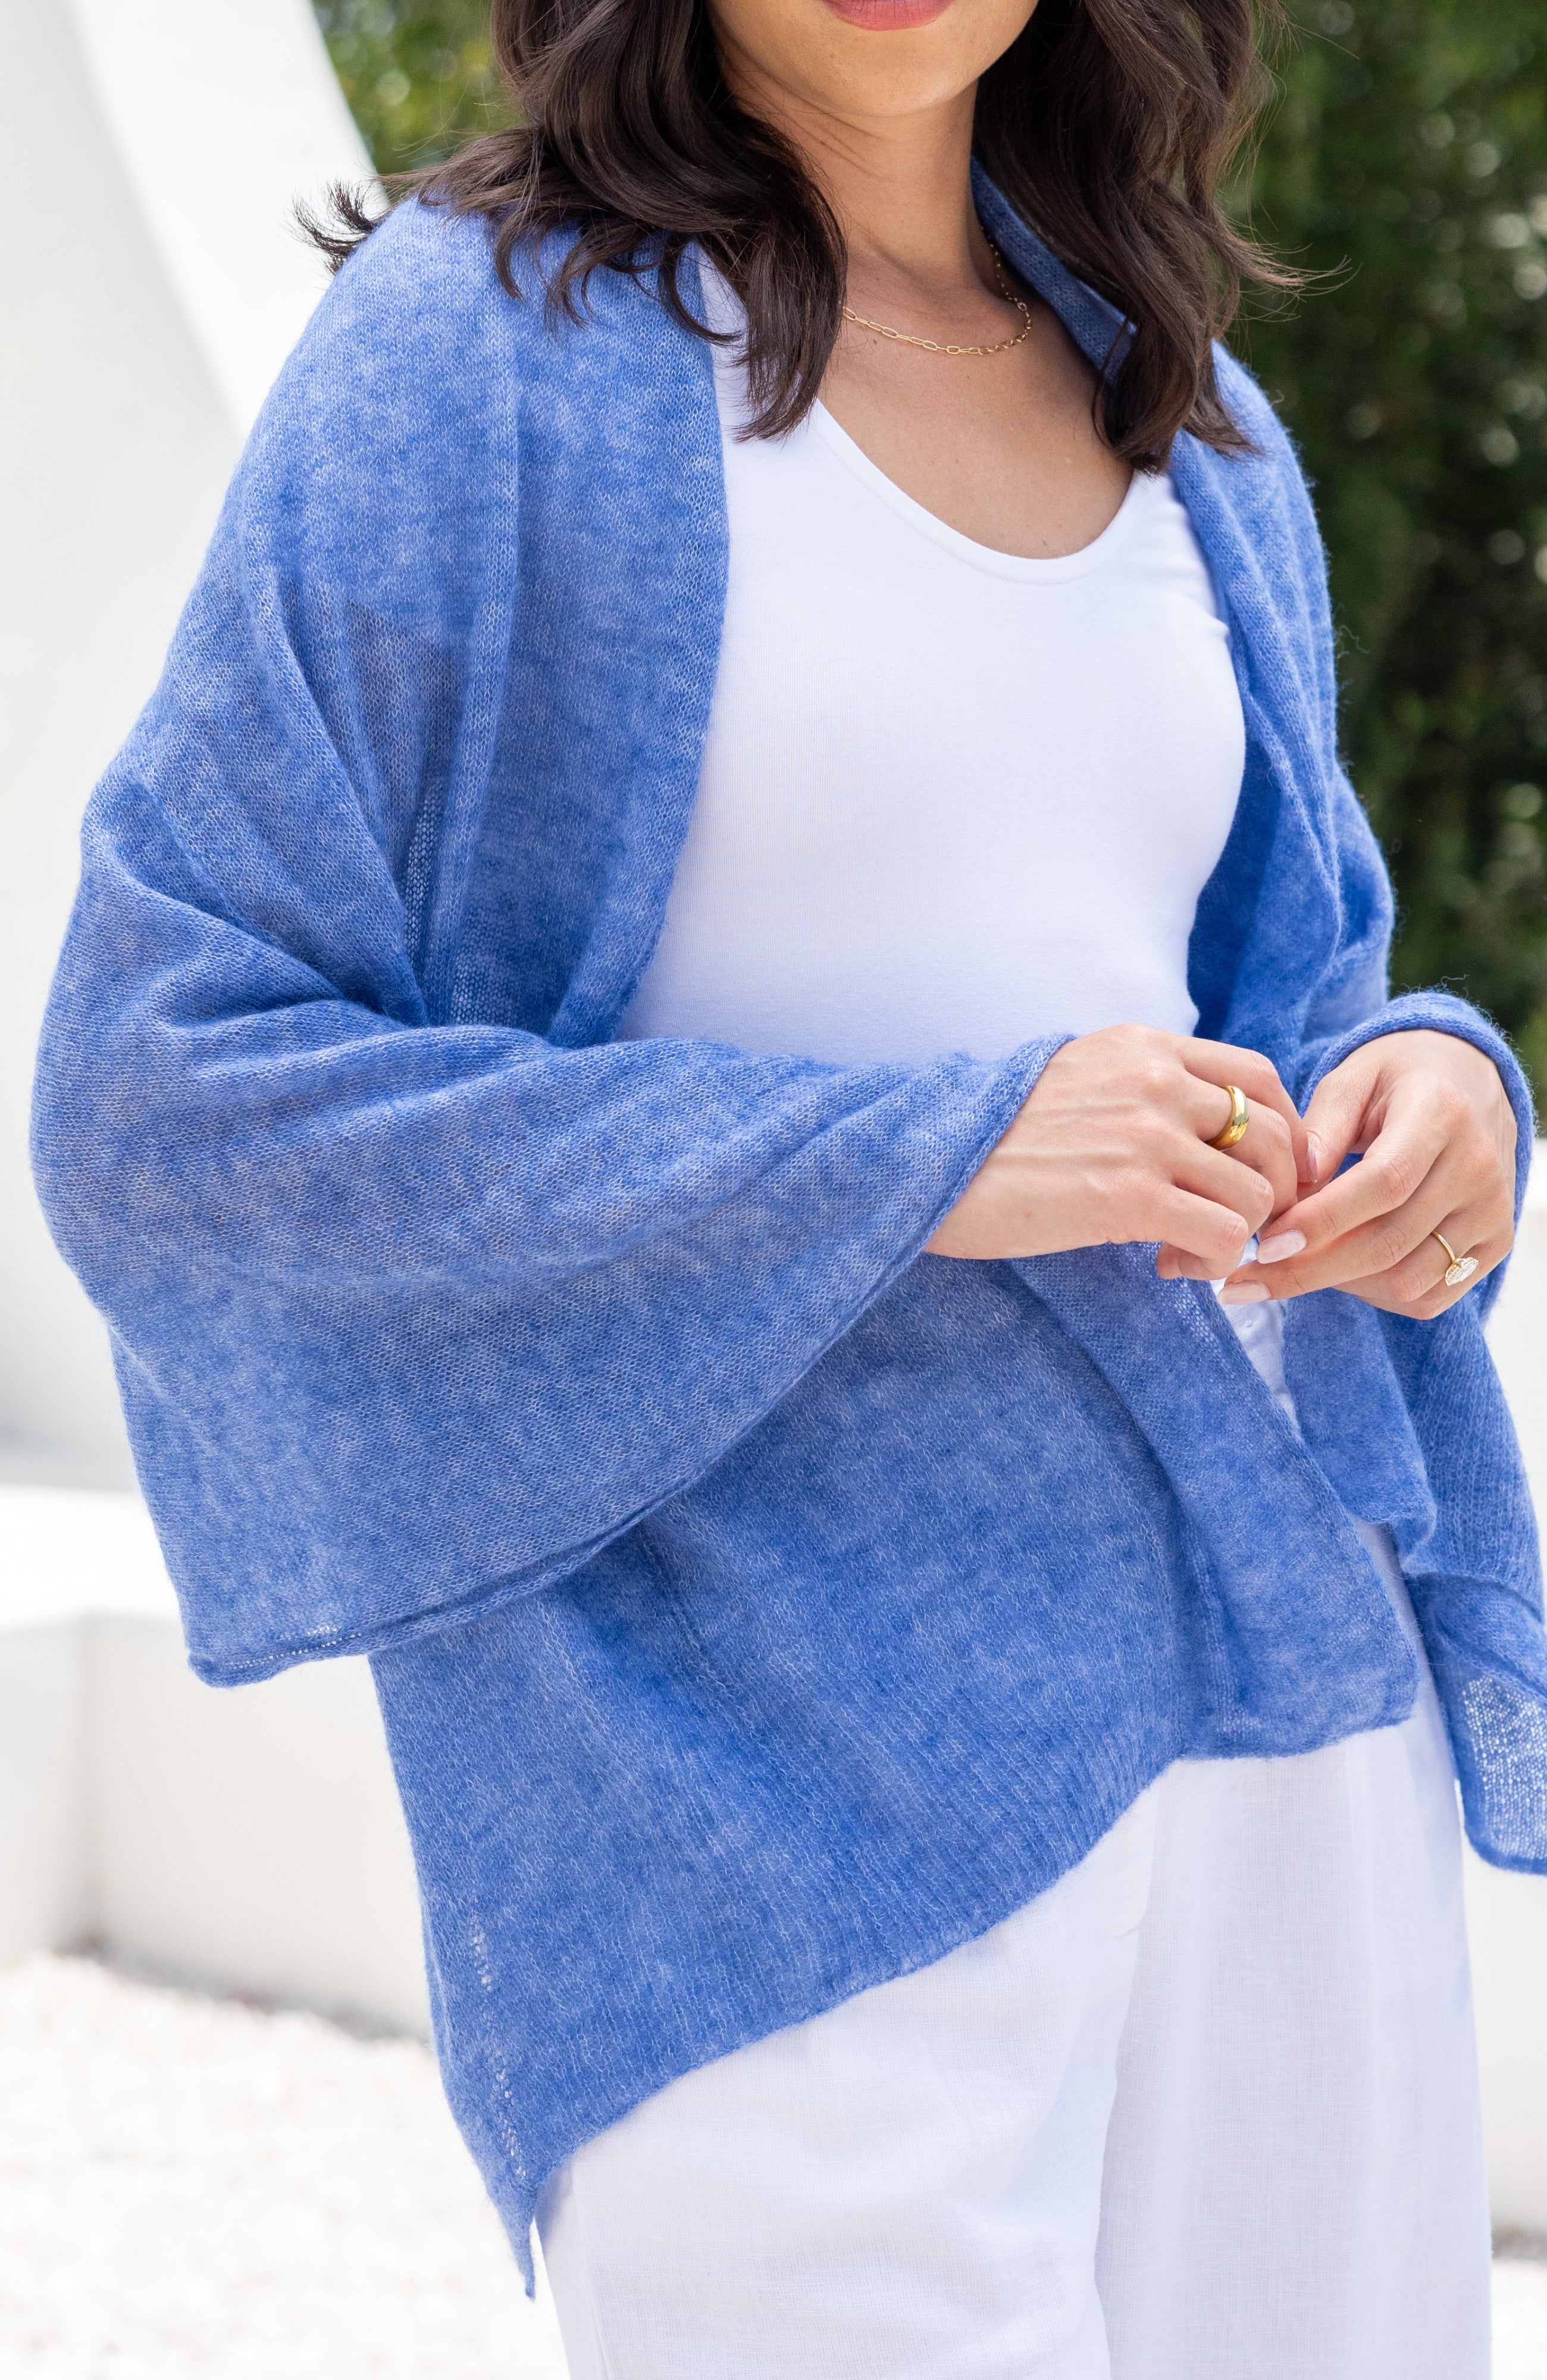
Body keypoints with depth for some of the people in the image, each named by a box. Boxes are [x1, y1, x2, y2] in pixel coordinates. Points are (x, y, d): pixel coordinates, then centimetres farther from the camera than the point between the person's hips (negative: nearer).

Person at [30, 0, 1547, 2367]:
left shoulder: (1197, 423, 14)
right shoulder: (483, 337, -5)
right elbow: (168, 1099, -9)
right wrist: (910, 1162, -16)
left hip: (1274, 1699, 6)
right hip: (760, 1780, -6)